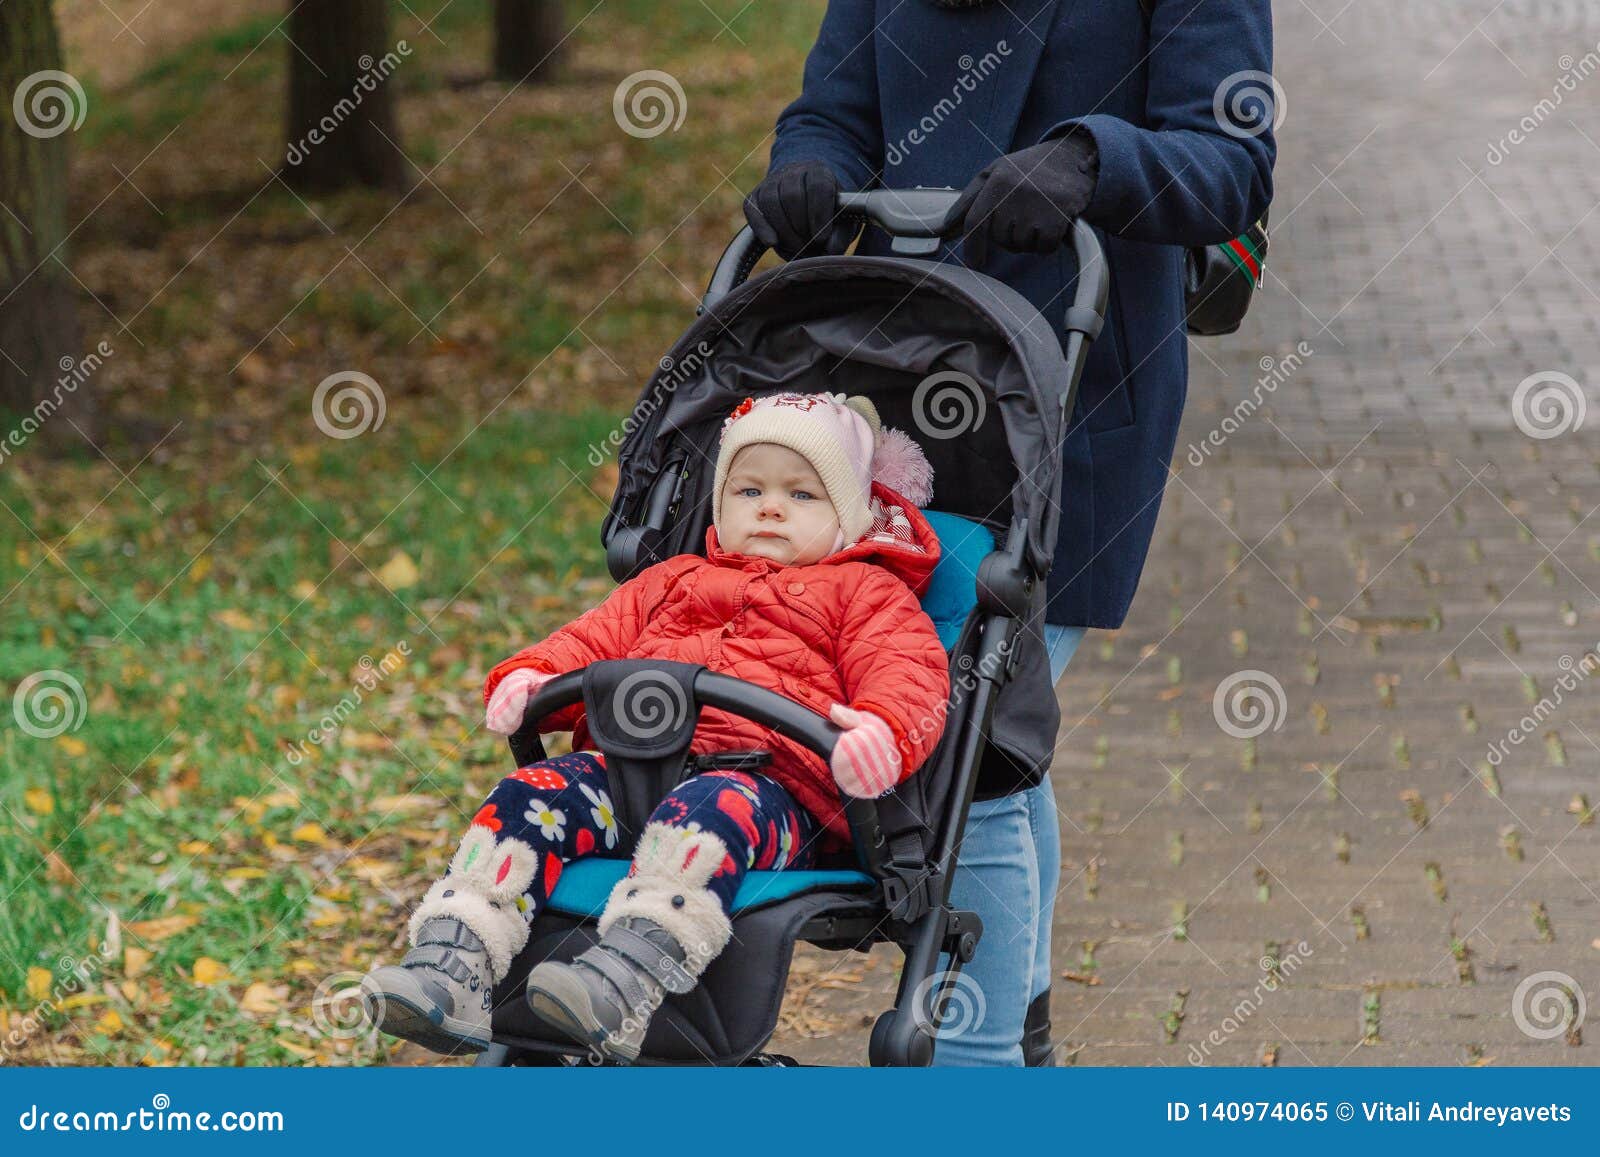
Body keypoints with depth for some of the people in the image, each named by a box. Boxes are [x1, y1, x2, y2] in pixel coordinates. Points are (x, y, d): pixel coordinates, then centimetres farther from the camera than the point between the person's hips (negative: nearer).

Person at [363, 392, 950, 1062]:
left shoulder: (863, 592, 19)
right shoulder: (675, 581, 36)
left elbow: (908, 668, 2)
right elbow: (599, 638, 30)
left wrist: (884, 729, -22)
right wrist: (532, 677, 7)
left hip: (770, 784, -5)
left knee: (704, 812, -40)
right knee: (524, 799, -22)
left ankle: (627, 982, -62)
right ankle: (451, 966, -35)